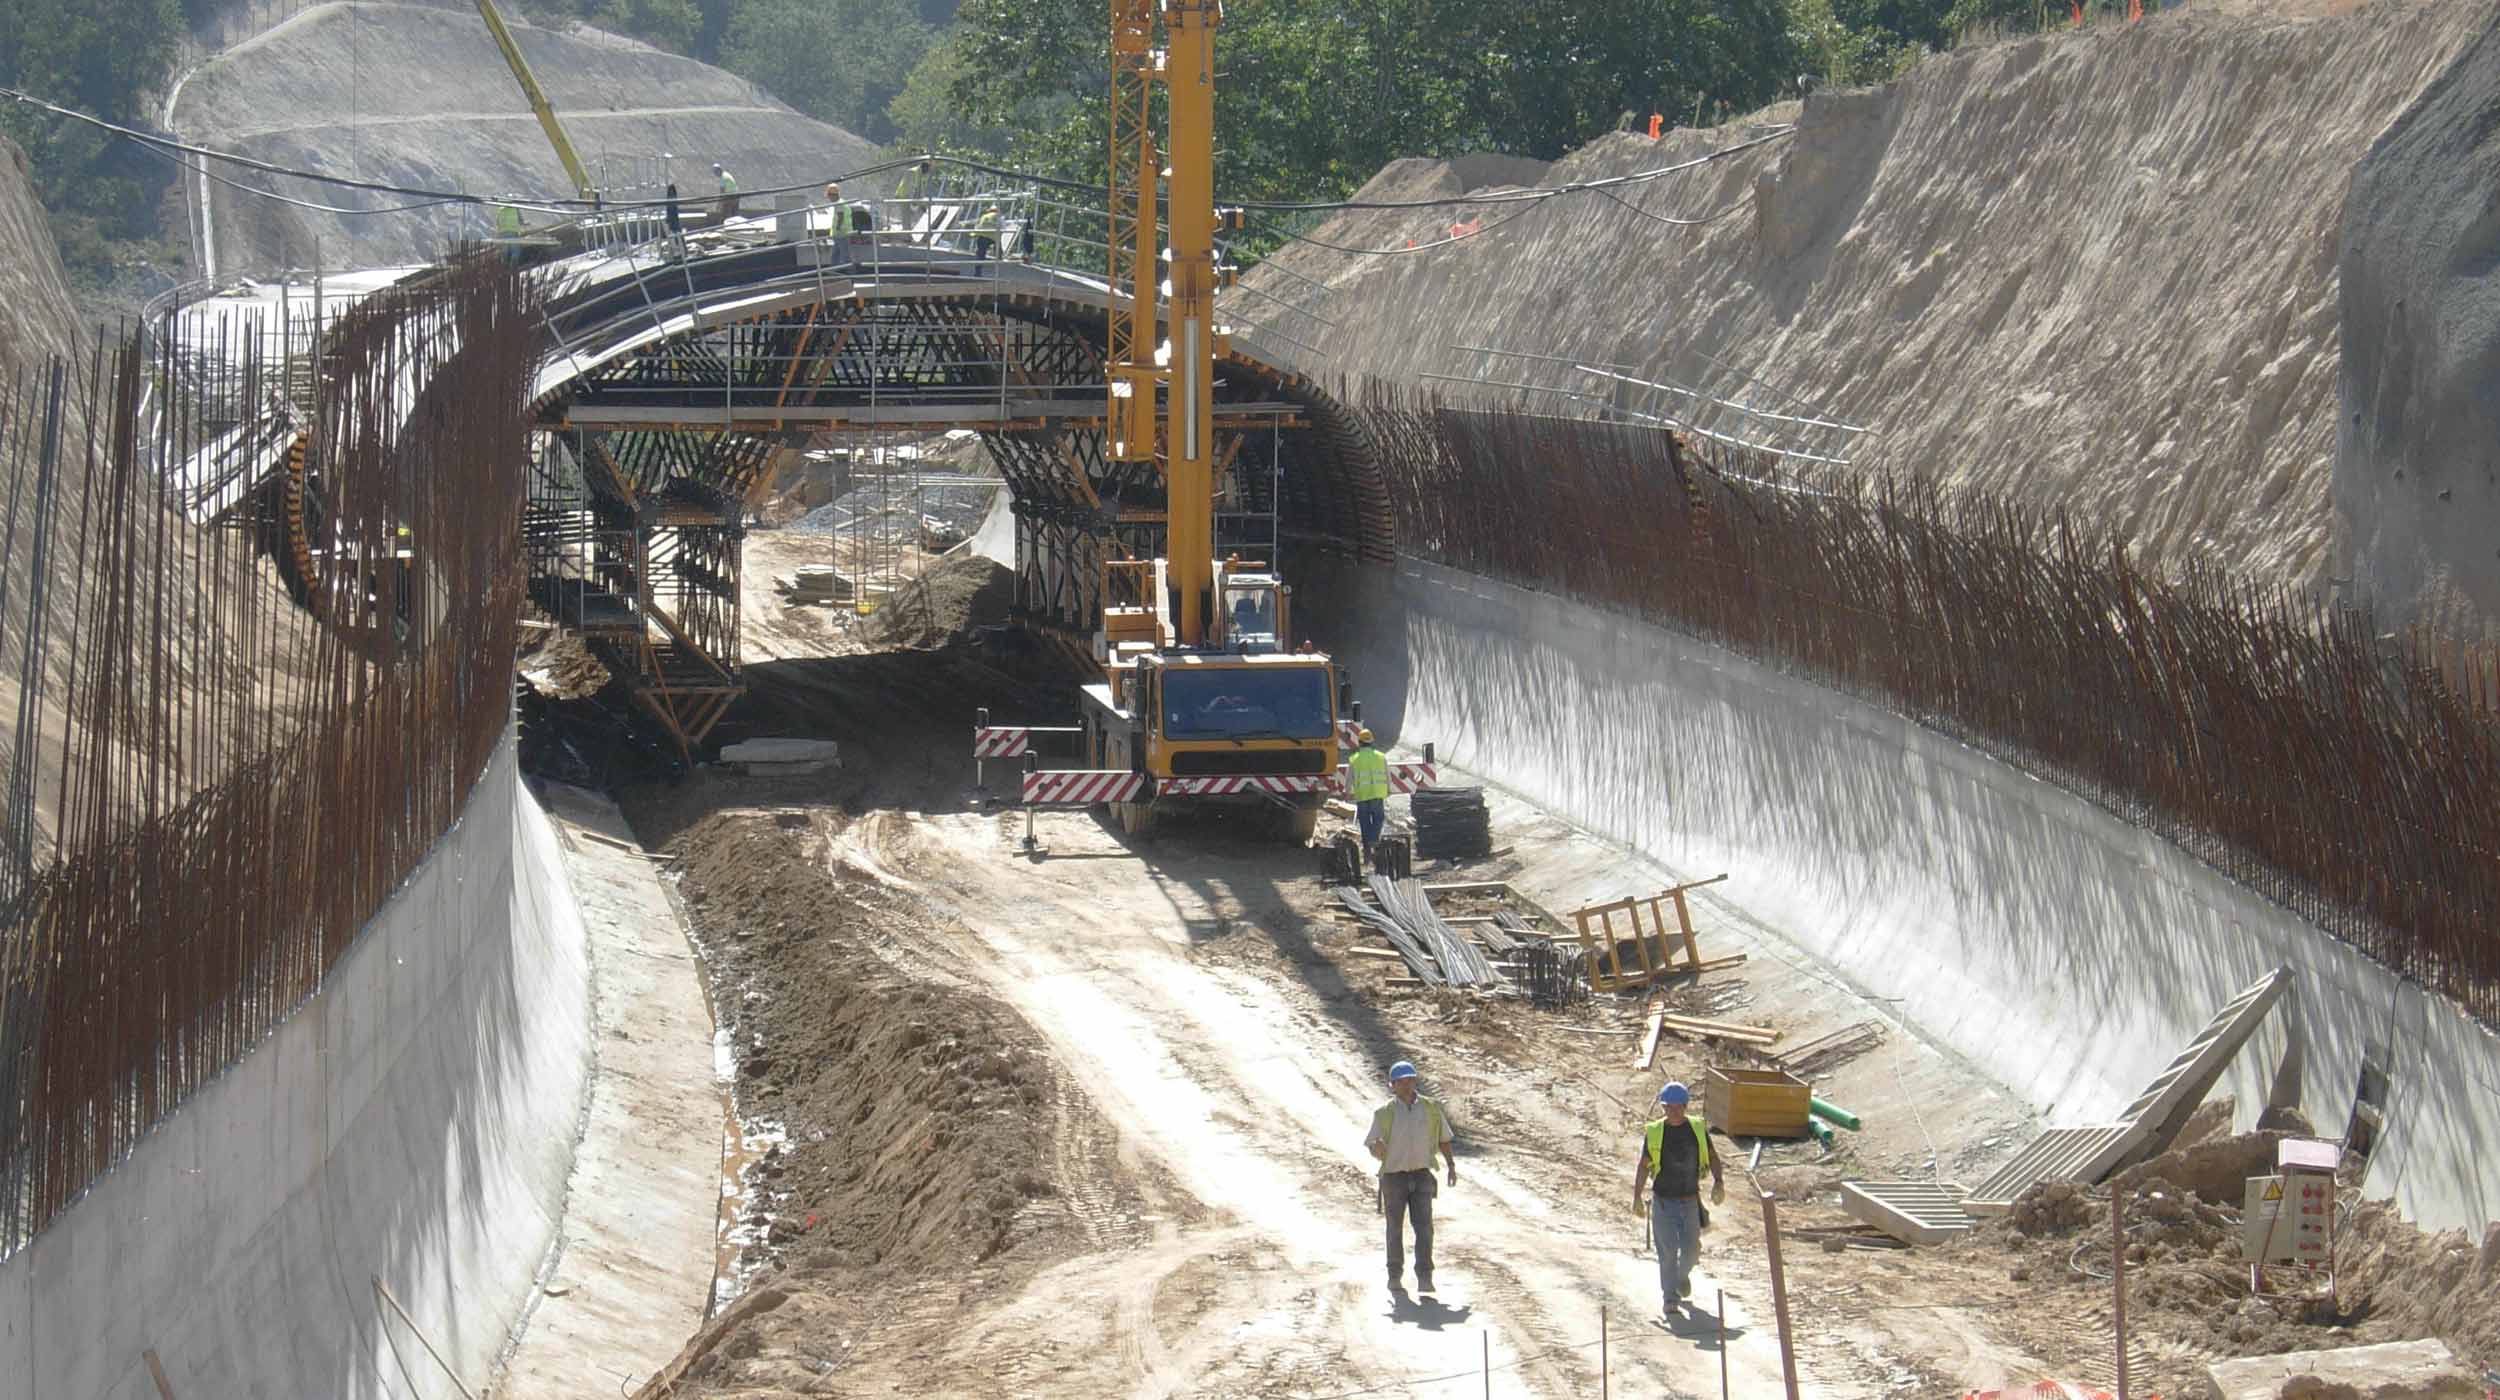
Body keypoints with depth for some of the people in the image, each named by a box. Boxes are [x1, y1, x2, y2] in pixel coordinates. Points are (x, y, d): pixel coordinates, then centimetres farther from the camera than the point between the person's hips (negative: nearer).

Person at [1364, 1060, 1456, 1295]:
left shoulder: (1431, 1108, 2)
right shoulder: (1385, 1113, -4)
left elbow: (1443, 1139, 15)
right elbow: (1374, 1150, -2)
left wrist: (1451, 1166, 6)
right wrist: (1379, 1150, -26)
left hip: (1421, 1176, 1)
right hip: (1394, 1176, -1)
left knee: (1424, 1227, -11)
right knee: (1395, 1229, 9)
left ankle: (1424, 1278, -12)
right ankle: (1395, 1276, 21)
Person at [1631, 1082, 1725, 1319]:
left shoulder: (1698, 1129, -1)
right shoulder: (1654, 1132, -5)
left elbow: (1712, 1158, 10)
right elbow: (1643, 1166, 1)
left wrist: (1719, 1182, -6)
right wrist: (1636, 1197, -4)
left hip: (1689, 1200, 2)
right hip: (1663, 1201, -2)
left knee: (1691, 1249, 7)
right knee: (1668, 1251, -4)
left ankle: (1682, 1275, 40)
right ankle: (1669, 1298, 7)